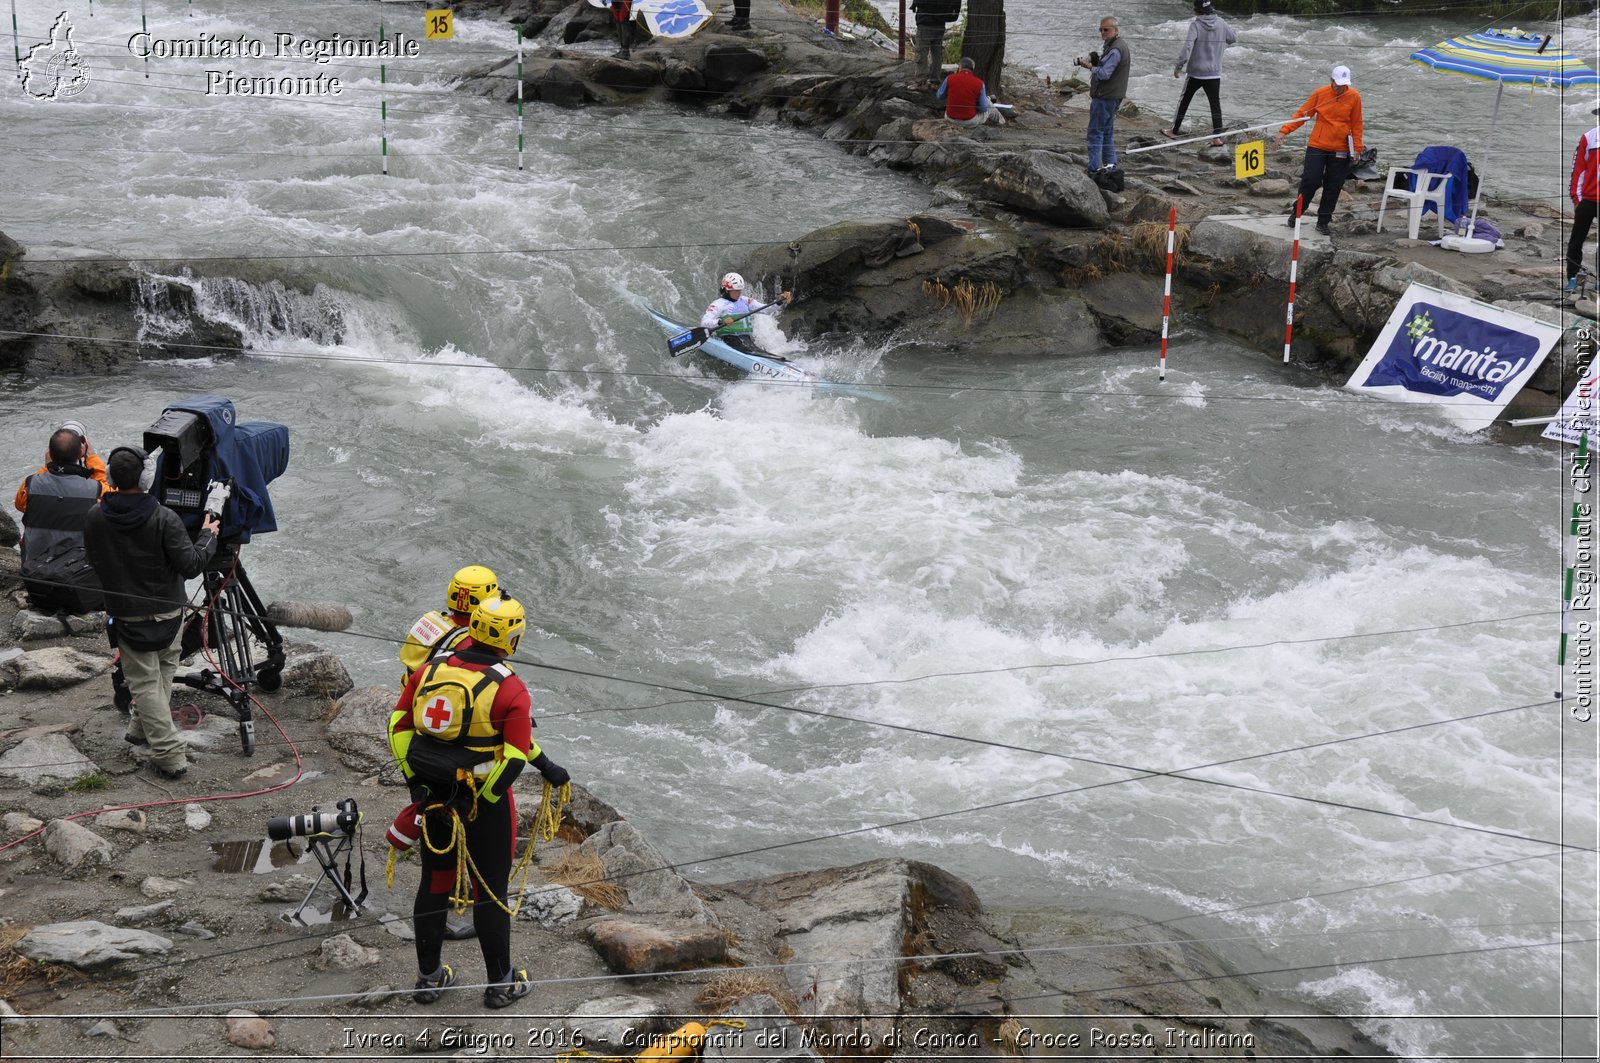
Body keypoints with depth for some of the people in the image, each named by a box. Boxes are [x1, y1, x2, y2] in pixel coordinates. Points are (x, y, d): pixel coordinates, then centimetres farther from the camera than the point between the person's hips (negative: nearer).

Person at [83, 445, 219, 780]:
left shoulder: (95, 518, -10)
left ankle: (169, 754, 2)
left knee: (145, 683, 6)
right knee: (163, 673, 22)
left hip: (127, 615, 1)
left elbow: (94, 561, 5)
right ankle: (142, 729, 31)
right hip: (168, 613, -1)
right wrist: (208, 536, -2)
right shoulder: (163, 518, -19)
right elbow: (191, 565, -18)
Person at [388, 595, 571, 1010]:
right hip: (484, 797, -4)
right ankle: (500, 983, 19)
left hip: (432, 796, 5)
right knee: (491, 889, 9)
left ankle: (429, 977, 28)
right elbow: (515, 757, -18)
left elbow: (399, 726, 2)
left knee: (434, 882, 17)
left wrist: (415, 781, 10)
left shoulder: (431, 670, -2)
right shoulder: (510, 690, -16)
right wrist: (480, 803, -7)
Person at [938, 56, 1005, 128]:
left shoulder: (950, 79, -14)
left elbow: (940, 96, 5)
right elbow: (983, 108, -9)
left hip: (951, 119, 2)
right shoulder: (979, 83, -15)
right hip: (970, 121, -2)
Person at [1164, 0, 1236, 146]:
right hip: (1214, 73, 2)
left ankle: (1175, 131, 25)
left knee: (1184, 101, 15)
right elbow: (1234, 38, 12)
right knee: (1215, 104, 4)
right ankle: (1217, 137, -5)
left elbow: (1187, 47, -22)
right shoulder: (1221, 24, -2)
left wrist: (1178, 67, -15)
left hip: (1195, 73, -2)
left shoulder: (1196, 25, -14)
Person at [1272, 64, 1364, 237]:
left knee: (1333, 187, 4)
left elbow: (1356, 124, 4)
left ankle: (1324, 222, 14)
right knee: (1311, 180, -6)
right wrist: (1284, 131, -9)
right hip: (1317, 146, -1)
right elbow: (1301, 114, -1)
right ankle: (1297, 213, 14)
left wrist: (1357, 148, 2)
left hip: (1340, 150, 1)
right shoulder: (1320, 94, -4)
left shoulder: (1354, 97, -2)